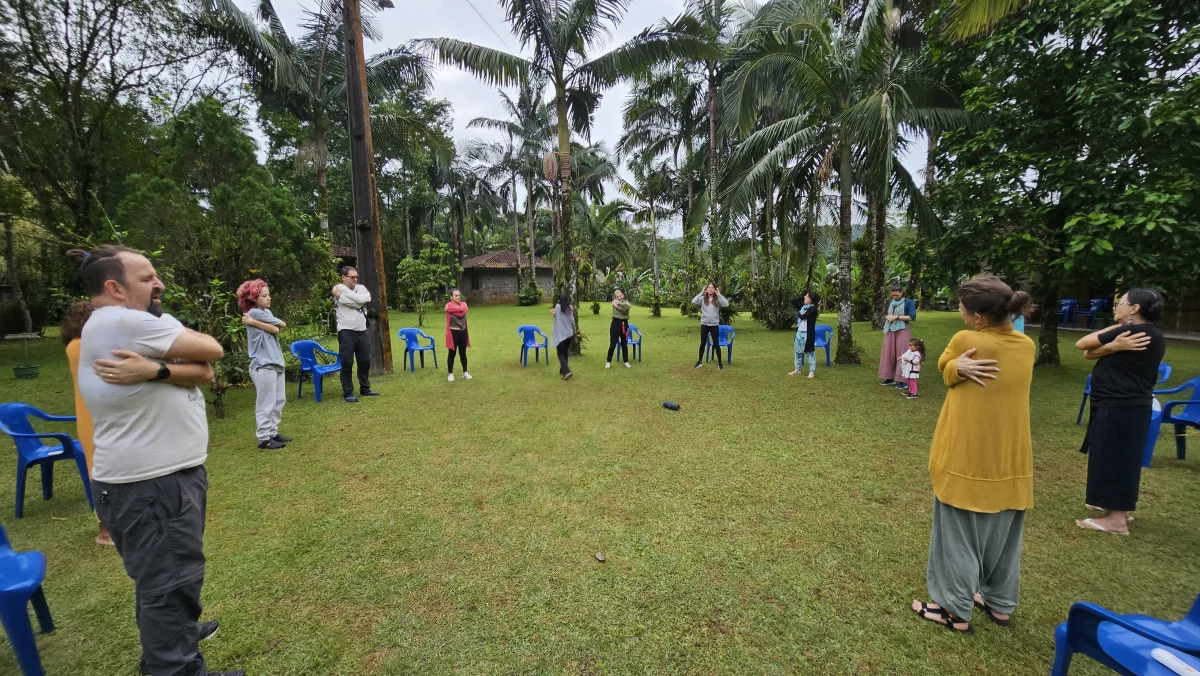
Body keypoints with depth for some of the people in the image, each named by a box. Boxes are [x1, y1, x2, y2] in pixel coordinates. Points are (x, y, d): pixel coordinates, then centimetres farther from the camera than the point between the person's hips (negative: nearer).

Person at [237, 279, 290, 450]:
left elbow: (276, 330, -2)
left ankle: (273, 432, 23)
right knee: (266, 403, -4)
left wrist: (254, 322, -9)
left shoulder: (266, 312, 14)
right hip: (263, 365, -9)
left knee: (279, 401, 14)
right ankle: (264, 438, 3)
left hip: (275, 362, 9)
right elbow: (282, 325, -10)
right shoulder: (254, 313, -10)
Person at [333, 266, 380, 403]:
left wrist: (342, 295, -9)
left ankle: (365, 389, 26)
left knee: (365, 361, 12)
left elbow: (365, 299, -11)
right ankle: (348, 393, 8)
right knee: (347, 363, -1)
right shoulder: (339, 289, -4)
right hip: (346, 332, -5)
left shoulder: (361, 288, 11)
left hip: (361, 331, 5)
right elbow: (358, 301, -20)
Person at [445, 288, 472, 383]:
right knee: (452, 353, 5)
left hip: (463, 332, 4)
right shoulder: (448, 305, -9)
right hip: (453, 333, -4)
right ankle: (450, 374, 16)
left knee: (463, 353, 13)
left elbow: (463, 310, -18)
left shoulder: (463, 303, 4)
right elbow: (460, 311, -26)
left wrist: (450, 309, -13)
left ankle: (465, 372, 24)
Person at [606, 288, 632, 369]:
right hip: (616, 323, -2)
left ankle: (626, 362, 20)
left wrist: (618, 305, -9)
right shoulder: (614, 302, 2)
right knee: (613, 344, -1)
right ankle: (608, 361, 8)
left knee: (624, 344, 11)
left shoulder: (626, 302, 8)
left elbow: (627, 307, -16)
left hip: (624, 324, 2)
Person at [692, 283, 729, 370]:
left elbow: (726, 304, -17)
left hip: (714, 325, -1)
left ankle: (719, 363, 13)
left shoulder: (718, 300, -2)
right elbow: (693, 302, -15)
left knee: (716, 344, 3)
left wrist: (719, 295, -14)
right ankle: (700, 361, 20)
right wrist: (701, 293, -13)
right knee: (703, 343, 9)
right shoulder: (703, 299, -1)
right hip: (704, 324, 1)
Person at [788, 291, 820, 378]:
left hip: (808, 333, -8)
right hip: (799, 332, 8)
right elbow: (793, 301, 12)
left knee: (810, 351, 1)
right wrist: (803, 296, 6)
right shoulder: (802, 305, 9)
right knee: (798, 351, 12)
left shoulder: (813, 308, -14)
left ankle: (812, 371, 9)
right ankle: (797, 370, 22)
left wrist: (798, 313, -1)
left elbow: (802, 316, -22)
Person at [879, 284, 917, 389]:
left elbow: (912, 317, -12)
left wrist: (897, 317, -15)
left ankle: (904, 381, -3)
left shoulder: (909, 302, -4)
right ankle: (890, 378, 13)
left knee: (902, 355, -6)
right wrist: (887, 317, 0)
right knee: (889, 354, 6)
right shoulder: (891, 303, 13)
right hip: (890, 331, 6)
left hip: (902, 331, -6)